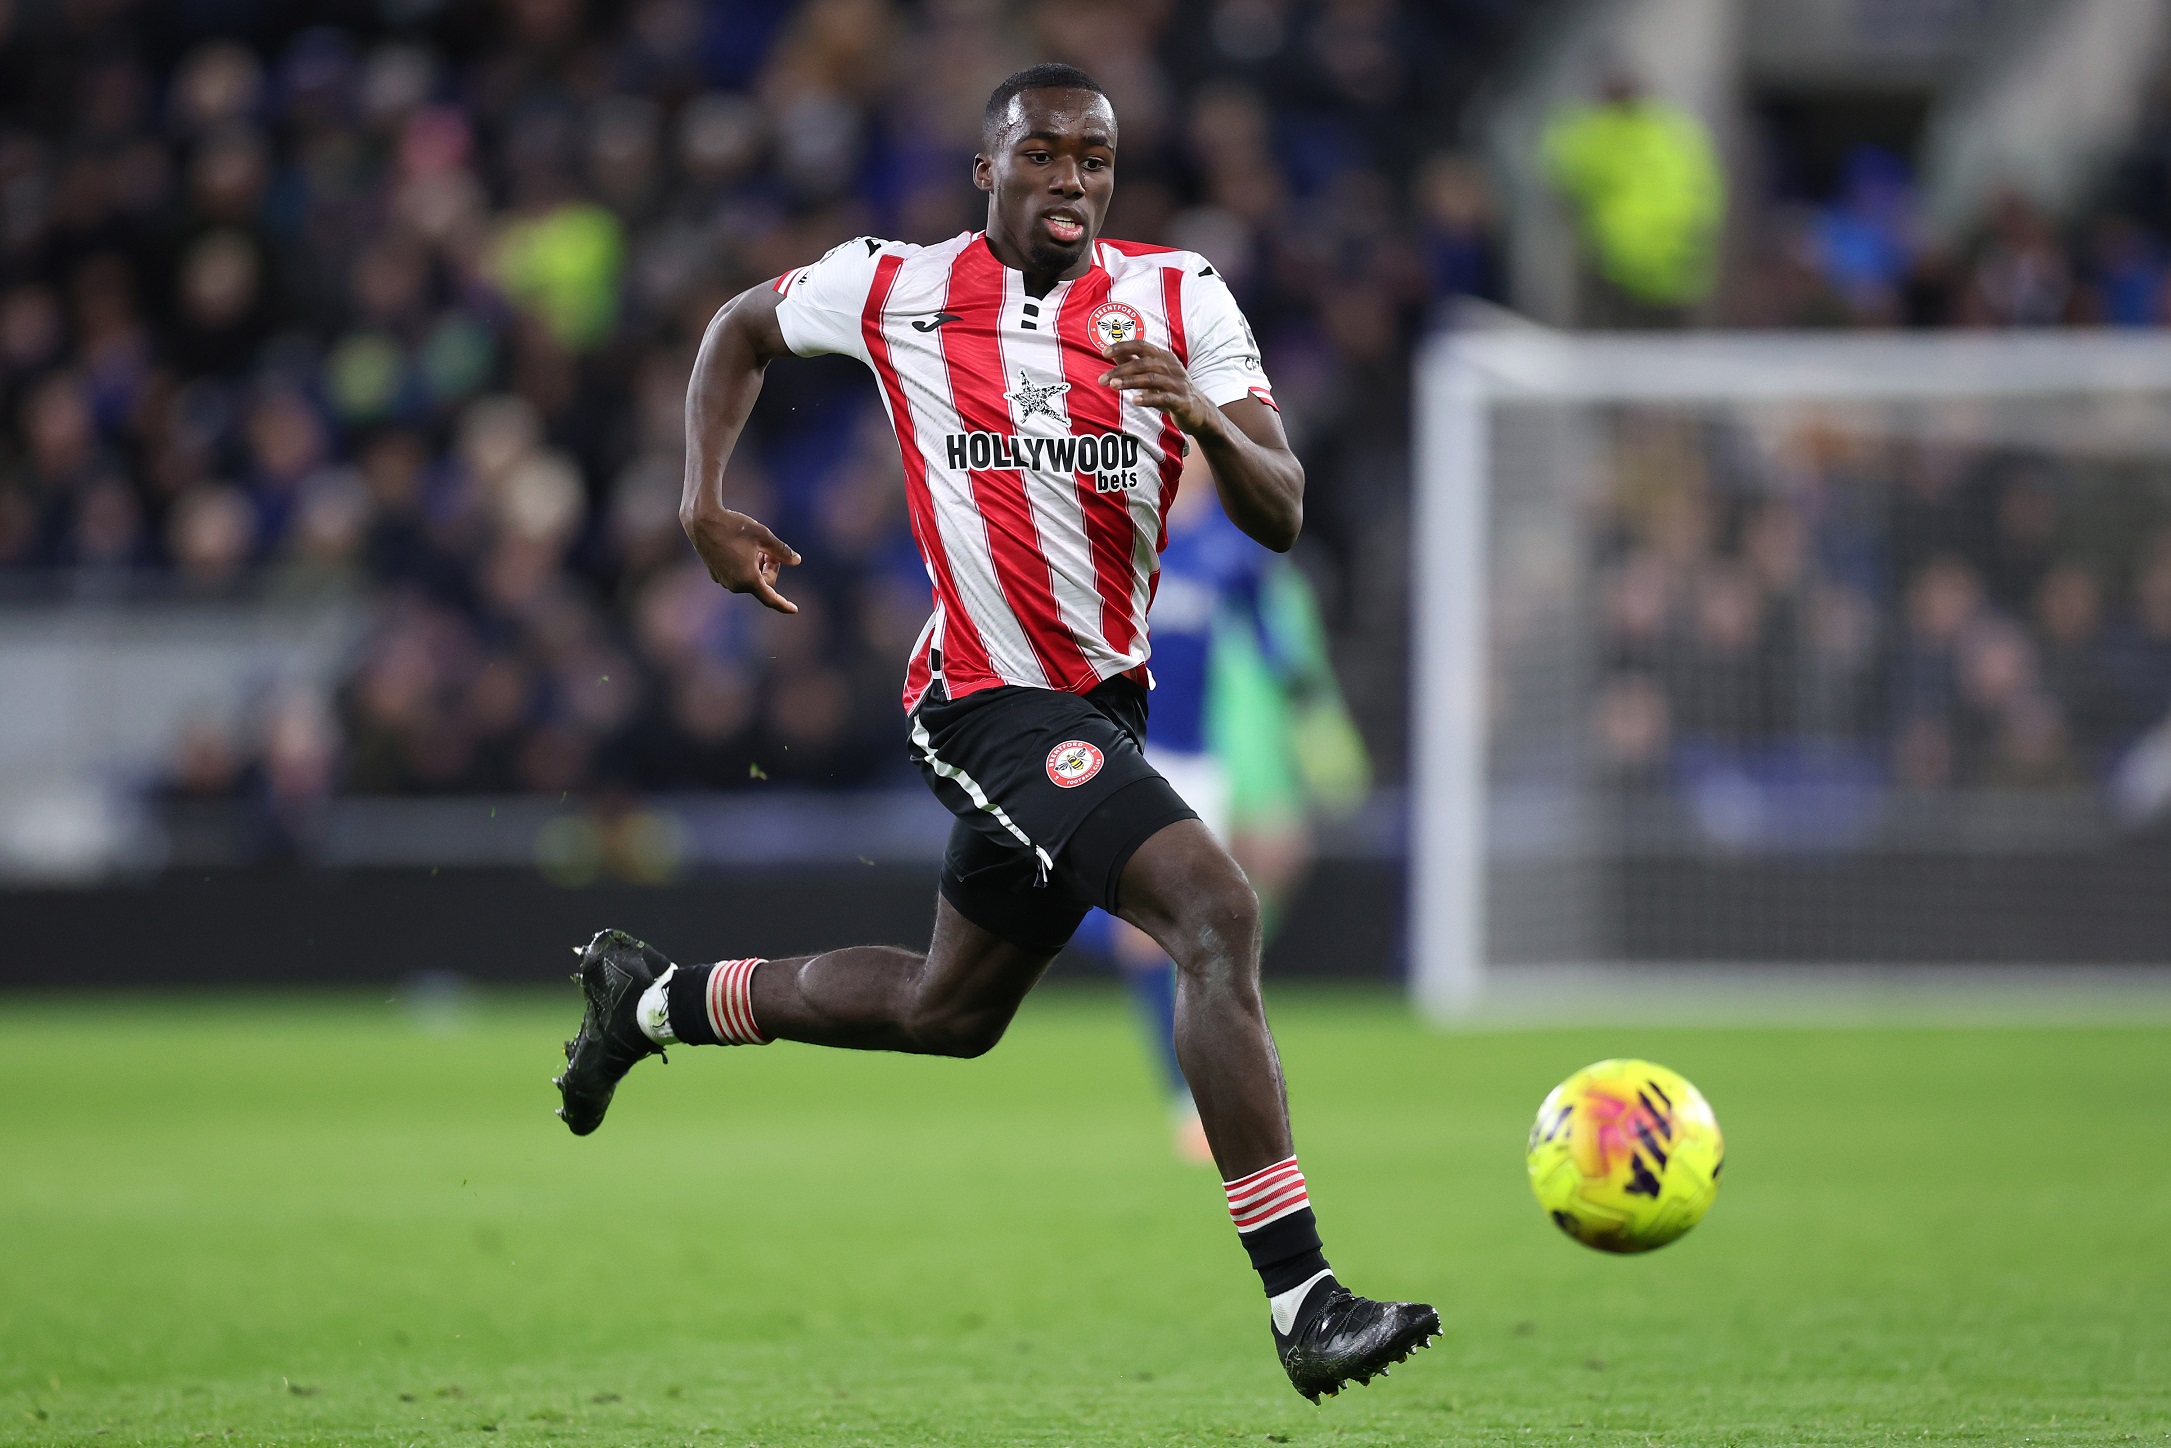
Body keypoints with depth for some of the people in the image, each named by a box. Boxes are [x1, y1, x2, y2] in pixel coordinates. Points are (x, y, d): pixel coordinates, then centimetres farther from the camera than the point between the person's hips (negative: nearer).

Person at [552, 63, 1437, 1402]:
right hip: (996, 700, -6)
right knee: (1218, 912, -25)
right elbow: (743, 331, 17)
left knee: (951, 1012, 21)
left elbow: (1280, 517, -7)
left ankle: (652, 997, 44)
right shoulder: (893, 288, -4)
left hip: (1101, 706, 6)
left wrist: (1206, 414, -26)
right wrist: (705, 506, 5)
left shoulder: (1180, 298, 0)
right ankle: (1303, 1303, -28)